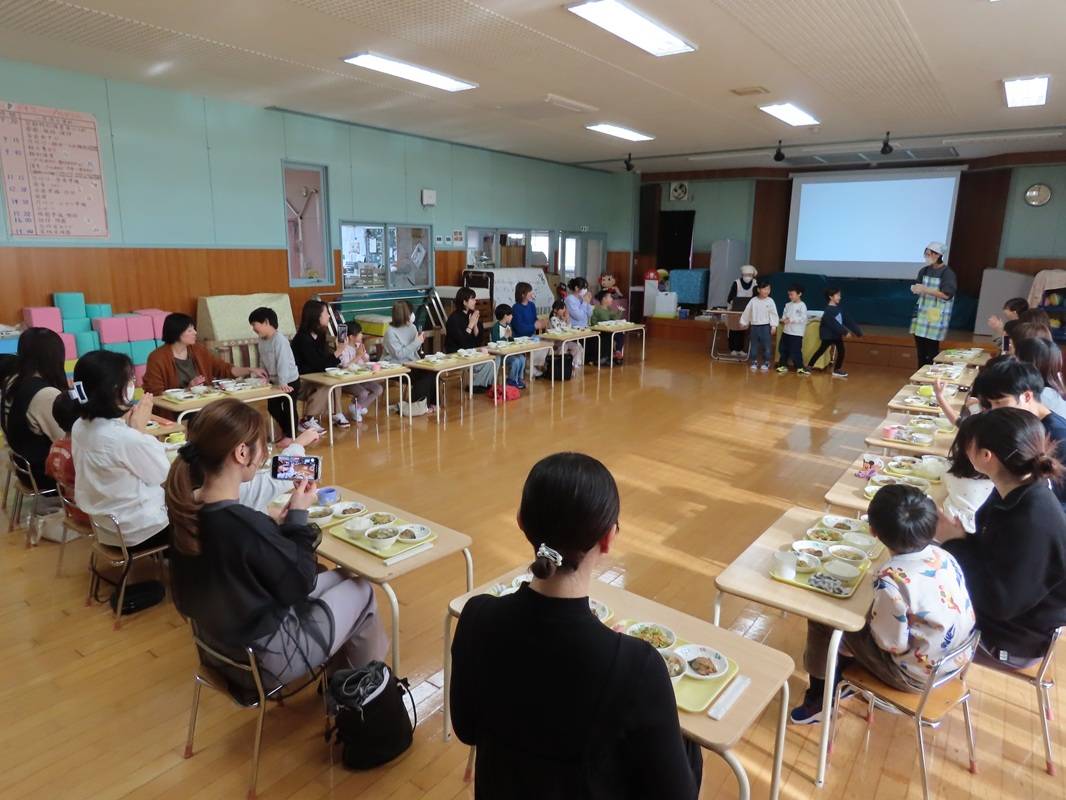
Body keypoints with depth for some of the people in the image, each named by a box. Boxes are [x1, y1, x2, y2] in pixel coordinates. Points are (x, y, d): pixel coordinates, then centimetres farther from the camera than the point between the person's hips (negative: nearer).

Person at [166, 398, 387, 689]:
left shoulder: (188, 509, -10)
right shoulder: (245, 524, -35)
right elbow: (300, 583, -19)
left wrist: (272, 524, -6)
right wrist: (298, 516, -12)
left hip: (221, 636, 8)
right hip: (263, 657, -8)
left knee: (336, 578, 21)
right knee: (360, 589, 12)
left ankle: (344, 667, 38)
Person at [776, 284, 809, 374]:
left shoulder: (802, 305, -9)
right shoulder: (788, 305, 9)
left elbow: (803, 319, -17)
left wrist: (791, 320, -23)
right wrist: (783, 320, -13)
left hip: (797, 333, -6)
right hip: (786, 331, 6)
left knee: (795, 351, -5)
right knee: (782, 349, 11)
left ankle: (800, 367, 8)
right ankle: (783, 365, 25)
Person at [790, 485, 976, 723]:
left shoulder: (891, 581, -35)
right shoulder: (942, 555, -12)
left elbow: (892, 643, -25)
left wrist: (871, 619, -4)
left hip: (917, 674, -7)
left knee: (823, 621, 1)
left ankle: (819, 701, 25)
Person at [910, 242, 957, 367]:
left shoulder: (947, 273, -9)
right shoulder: (924, 271, 8)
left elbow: (947, 295, -16)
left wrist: (926, 290, -21)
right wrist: (916, 289, -7)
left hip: (936, 316, -5)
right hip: (922, 313, 6)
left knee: (932, 349, -5)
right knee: (920, 348, 8)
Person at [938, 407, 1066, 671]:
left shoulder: (1033, 525, -37)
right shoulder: (1016, 492, -10)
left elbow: (999, 604, -31)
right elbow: (986, 547, 4)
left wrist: (957, 543, -23)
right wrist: (958, 539, -16)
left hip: (1011, 637, -7)